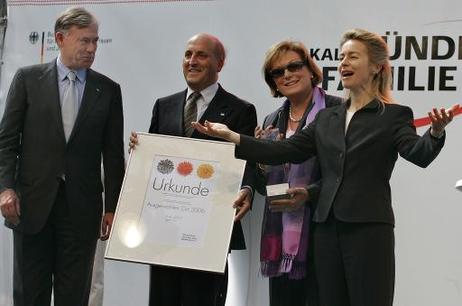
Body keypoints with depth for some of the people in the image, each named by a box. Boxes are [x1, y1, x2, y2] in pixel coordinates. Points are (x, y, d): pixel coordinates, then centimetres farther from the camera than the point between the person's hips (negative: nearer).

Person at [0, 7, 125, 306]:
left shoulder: (108, 90, 6)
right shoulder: (28, 78, 3)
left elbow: (113, 154, 6)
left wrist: (112, 207, 3)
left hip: (82, 206, 1)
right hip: (33, 203, -1)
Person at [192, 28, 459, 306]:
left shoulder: (394, 115, 0)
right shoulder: (327, 118, 15)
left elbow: (419, 155, -16)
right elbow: (285, 151, 10)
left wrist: (436, 132, -38)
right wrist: (231, 137, 2)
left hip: (369, 229, -5)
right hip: (328, 228, 5)